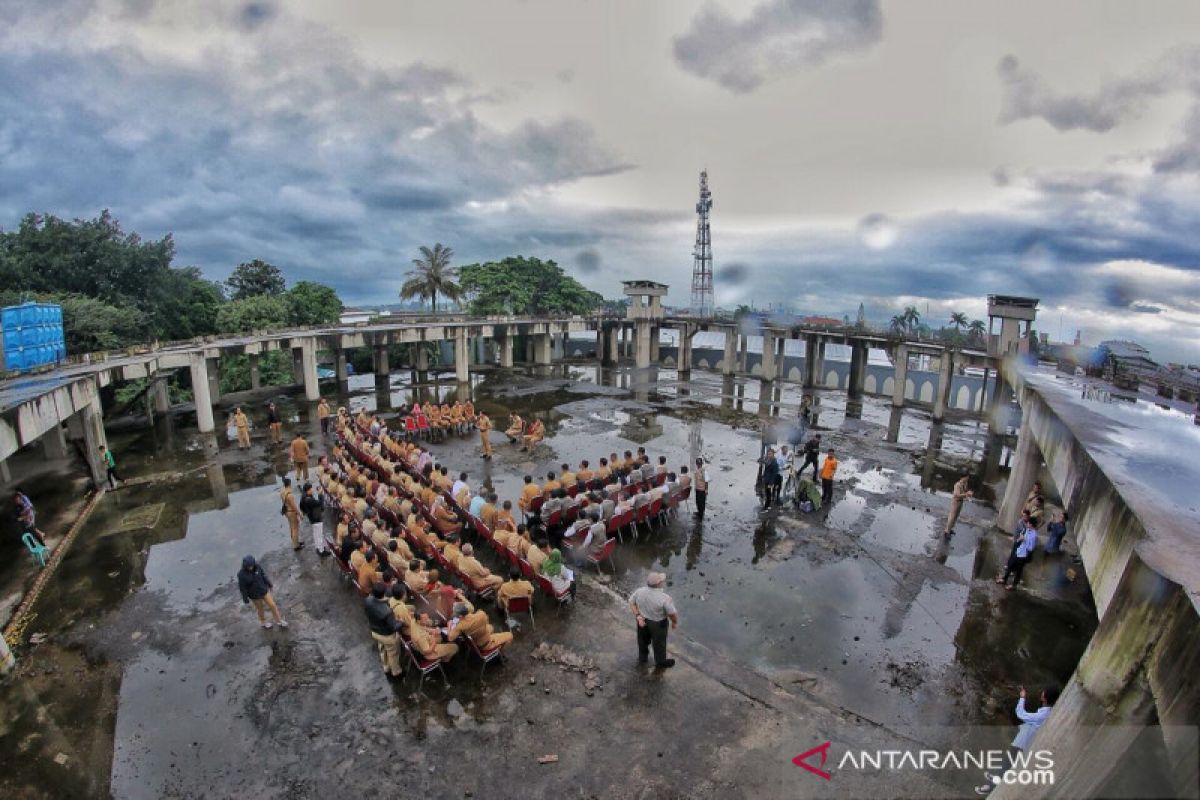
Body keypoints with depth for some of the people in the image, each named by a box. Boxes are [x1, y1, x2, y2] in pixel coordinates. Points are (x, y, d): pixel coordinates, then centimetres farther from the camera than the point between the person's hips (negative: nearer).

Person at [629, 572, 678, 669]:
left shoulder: (639, 591, -18)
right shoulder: (664, 598, -32)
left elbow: (631, 602, -6)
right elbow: (673, 613, -21)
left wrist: (637, 616, -6)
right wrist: (675, 622, -2)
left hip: (643, 621, 4)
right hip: (658, 624, -4)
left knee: (643, 639, 28)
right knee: (659, 642, 21)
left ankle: (642, 657, 50)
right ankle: (661, 662, 44)